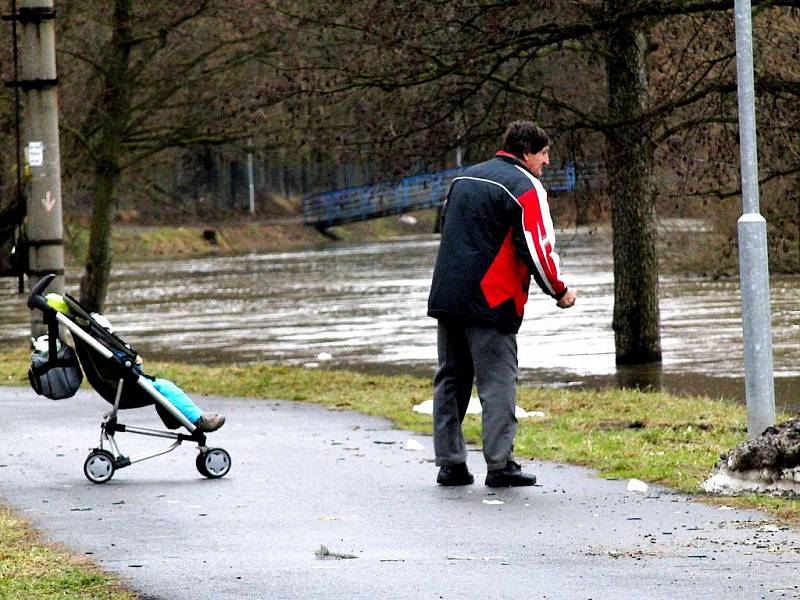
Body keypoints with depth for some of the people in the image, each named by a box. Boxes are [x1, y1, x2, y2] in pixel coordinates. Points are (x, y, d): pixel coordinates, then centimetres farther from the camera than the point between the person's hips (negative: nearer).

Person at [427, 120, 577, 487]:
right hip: (491, 301, -7)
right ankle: (499, 464, -5)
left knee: (451, 378, 12)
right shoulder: (525, 188, -7)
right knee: (497, 381, -3)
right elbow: (538, 248, -11)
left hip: (445, 294, 7)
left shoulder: (463, 179, 18)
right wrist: (559, 291, 1)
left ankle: (449, 463, 13)